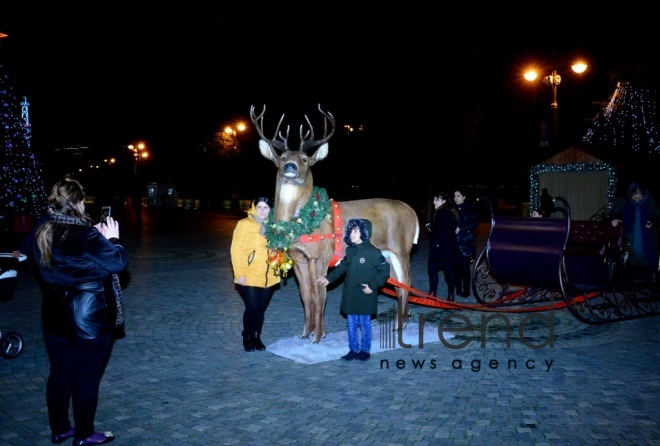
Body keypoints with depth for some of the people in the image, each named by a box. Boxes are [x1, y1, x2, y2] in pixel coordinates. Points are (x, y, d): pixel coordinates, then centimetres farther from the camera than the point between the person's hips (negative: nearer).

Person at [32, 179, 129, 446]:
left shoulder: (42, 234, 1)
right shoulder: (86, 236, -21)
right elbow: (119, 263, -18)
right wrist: (112, 239, -2)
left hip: (54, 318, 7)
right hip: (88, 318, -7)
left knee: (59, 373, 18)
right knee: (86, 378, 6)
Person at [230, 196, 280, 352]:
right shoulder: (244, 224, -6)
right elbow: (236, 250, -9)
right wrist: (239, 273, -15)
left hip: (268, 277, 5)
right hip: (249, 276, -4)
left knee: (261, 309, 10)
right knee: (252, 308, -5)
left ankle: (256, 338, 27)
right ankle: (247, 339, 16)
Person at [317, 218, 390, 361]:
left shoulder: (373, 252, -15)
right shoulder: (350, 250, 4)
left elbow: (385, 270, -12)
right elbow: (342, 267, 17)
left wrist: (372, 286, -15)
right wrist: (329, 278, 13)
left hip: (364, 297, -6)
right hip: (350, 296, 6)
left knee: (364, 324, 8)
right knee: (351, 324, 13)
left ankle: (365, 350, 24)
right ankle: (354, 349, 27)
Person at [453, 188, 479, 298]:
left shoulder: (470, 209, -1)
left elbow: (475, 223, -7)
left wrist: (461, 229, -14)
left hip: (466, 241, -3)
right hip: (454, 241, 3)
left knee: (465, 266, -4)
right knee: (456, 266, 2)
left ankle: (466, 290, 3)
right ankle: (458, 289, 11)